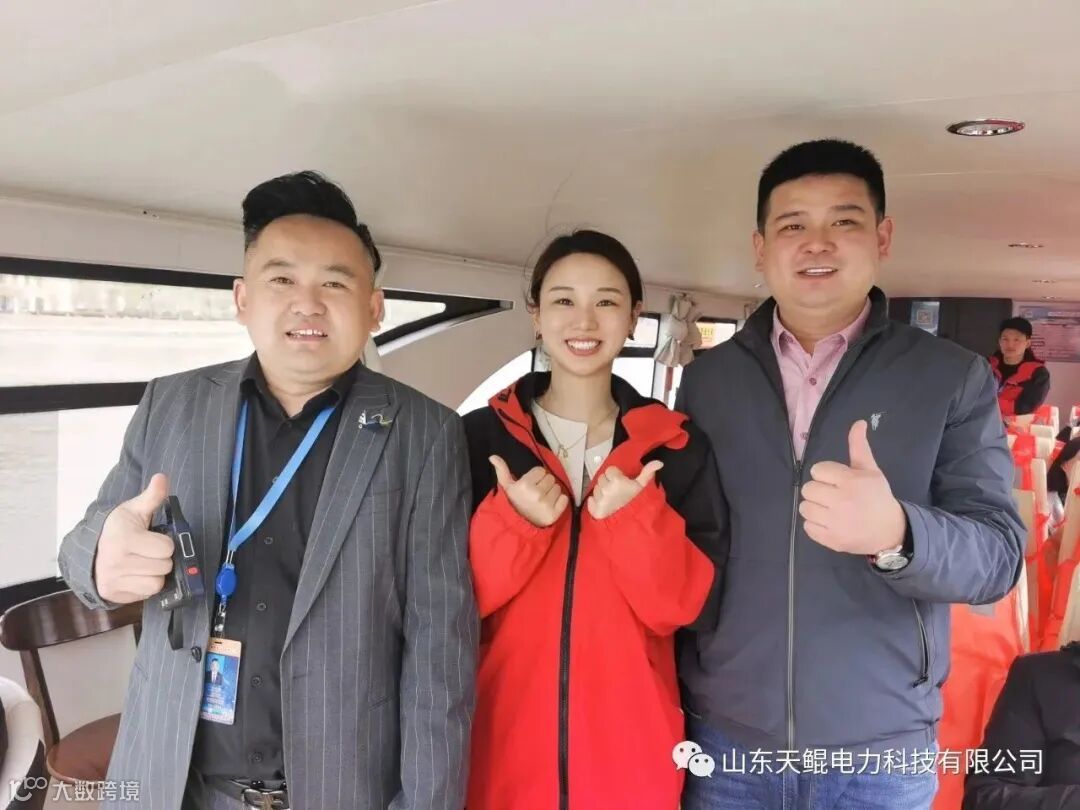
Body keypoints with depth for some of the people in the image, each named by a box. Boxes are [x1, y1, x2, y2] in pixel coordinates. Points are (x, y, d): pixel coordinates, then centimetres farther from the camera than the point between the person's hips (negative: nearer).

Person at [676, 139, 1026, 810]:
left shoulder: (954, 379, -3)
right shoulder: (707, 379, 2)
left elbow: (999, 553, -10)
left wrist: (894, 534, -31)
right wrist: (664, 698, 0)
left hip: (884, 754, -1)